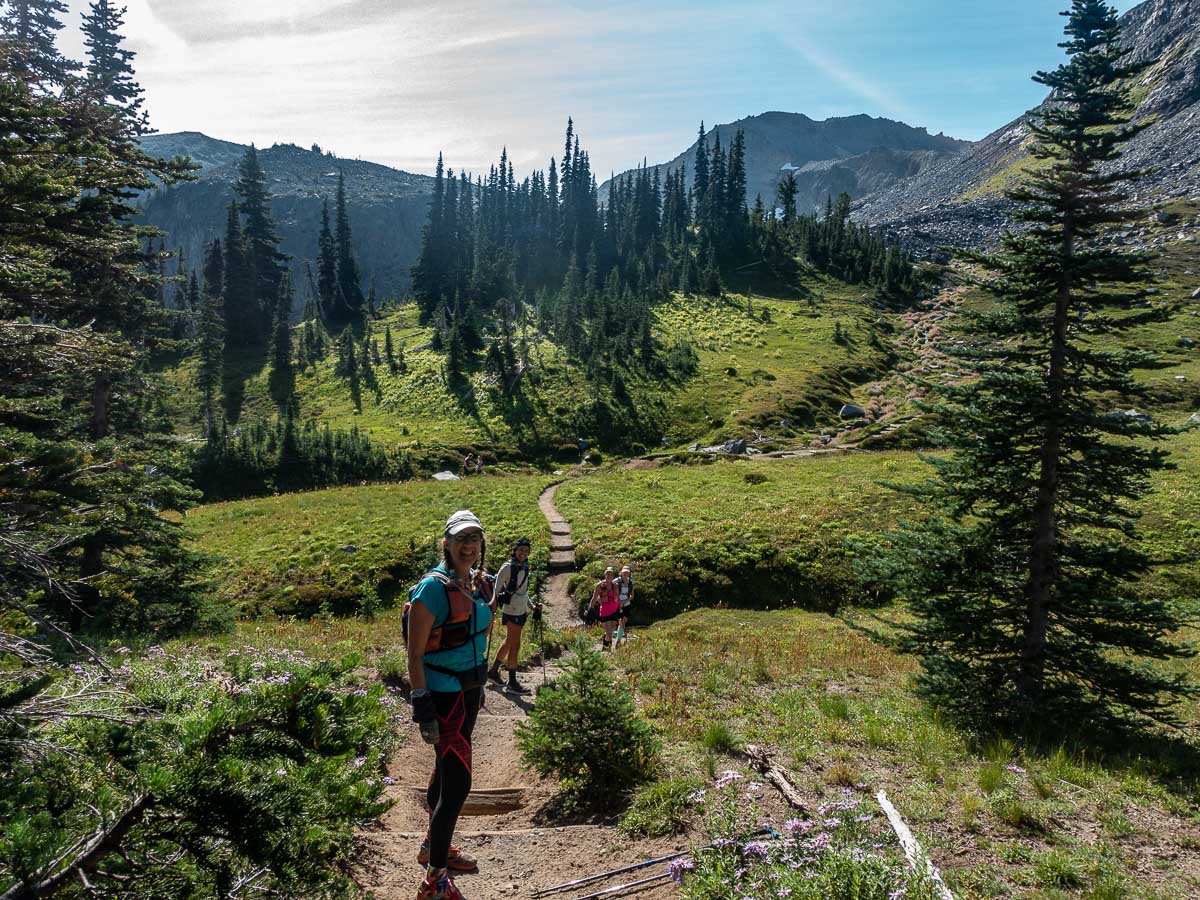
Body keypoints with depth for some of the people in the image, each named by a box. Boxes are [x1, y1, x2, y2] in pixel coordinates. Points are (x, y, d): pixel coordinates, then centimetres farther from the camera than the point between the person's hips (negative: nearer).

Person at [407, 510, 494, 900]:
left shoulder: (478, 584, 5)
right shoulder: (433, 588, -19)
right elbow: (414, 655, -18)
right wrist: (423, 709, -21)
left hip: (469, 689, 8)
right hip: (443, 694, -8)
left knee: (446, 770, 22)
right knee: (457, 784, -8)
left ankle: (433, 846, 42)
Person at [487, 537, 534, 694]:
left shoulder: (525, 568, 10)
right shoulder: (507, 567, -12)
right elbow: (497, 588, -12)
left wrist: (530, 606, 22)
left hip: (522, 611, 8)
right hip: (511, 611, -8)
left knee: (509, 642, 17)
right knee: (515, 646, -5)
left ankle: (493, 670, 31)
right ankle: (512, 683, 2)